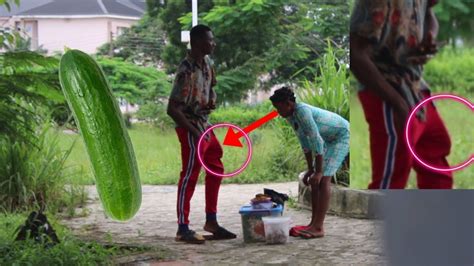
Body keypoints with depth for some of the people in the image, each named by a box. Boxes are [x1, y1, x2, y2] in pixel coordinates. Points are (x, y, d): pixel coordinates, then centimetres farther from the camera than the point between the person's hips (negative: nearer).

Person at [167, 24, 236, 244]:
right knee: (190, 177, -4)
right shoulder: (187, 71, -22)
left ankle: (211, 221, 24)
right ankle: (183, 229, 3)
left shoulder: (206, 62, 4)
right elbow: (172, 109, -24)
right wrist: (194, 132, -20)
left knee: (216, 170, 14)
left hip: (204, 124, 9)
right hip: (191, 128, -9)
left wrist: (212, 100, 2)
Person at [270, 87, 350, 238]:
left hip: (343, 135, -9)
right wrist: (310, 169, 6)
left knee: (323, 179, -17)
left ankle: (318, 228, -18)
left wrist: (319, 172, -28)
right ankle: (314, 223, 10)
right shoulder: (290, 116, -2)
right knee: (315, 180, 5)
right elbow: (304, 141, 7)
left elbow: (316, 142, -31)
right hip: (330, 139, 9)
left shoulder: (302, 111, -31)